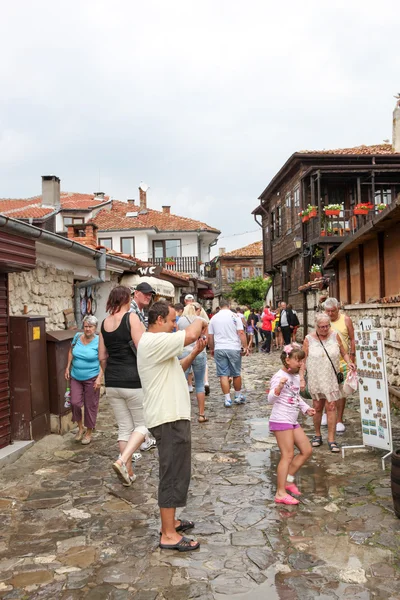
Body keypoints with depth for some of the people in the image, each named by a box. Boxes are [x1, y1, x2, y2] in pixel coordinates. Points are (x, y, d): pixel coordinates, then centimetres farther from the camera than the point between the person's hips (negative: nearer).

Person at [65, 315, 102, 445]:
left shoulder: (98, 341, -13)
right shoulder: (77, 337, 0)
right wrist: (68, 368, 10)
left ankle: (89, 432, 23)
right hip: (76, 377, 4)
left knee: (90, 406, 5)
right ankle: (80, 427, 23)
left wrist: (99, 378, -19)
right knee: (75, 402, -2)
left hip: (91, 378, -4)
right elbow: (71, 352, 16)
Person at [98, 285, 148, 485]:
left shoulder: (104, 323, 9)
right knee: (142, 424, 9)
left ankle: (128, 473, 20)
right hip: (134, 381, -6)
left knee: (124, 427, 14)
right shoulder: (132, 317, -10)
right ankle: (122, 460, -10)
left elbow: (102, 357, 14)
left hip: (112, 383, 6)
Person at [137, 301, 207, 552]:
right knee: (174, 474, -4)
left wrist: (195, 353, 9)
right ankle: (169, 535, 4)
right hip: (169, 419, -11)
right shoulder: (154, 341, -19)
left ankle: (170, 521, 33)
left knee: (174, 472, 21)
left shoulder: (156, 343, 16)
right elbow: (191, 334, -29)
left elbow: (176, 368, 23)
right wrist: (200, 321, -7)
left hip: (172, 417, 11)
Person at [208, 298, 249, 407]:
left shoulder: (214, 318, 7)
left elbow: (210, 337, 9)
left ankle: (227, 399, 2)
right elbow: (241, 333, -10)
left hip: (219, 349, 1)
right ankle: (238, 396, 24)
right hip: (234, 348, -1)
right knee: (236, 374, 12)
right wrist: (245, 347, -5)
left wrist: (212, 349, 21)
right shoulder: (235, 316, -2)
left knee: (223, 375, 3)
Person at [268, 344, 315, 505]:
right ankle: (281, 493, -4)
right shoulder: (279, 376, -15)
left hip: (292, 421, 9)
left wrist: (306, 408, 13)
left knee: (307, 450, 10)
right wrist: (279, 387, -40)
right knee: (288, 455, -9)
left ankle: (288, 480, 20)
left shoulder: (296, 377, 13)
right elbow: (271, 400, -23)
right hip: (280, 420, -9)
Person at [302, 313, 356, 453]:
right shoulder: (309, 339, -4)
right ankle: (317, 435, 30)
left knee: (331, 407, -5)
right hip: (315, 378, 0)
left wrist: (349, 362, -13)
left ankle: (331, 440, 1)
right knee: (317, 407, 11)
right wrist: (301, 378, -7)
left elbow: (344, 353, 8)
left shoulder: (335, 335, -2)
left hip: (331, 378, 0)